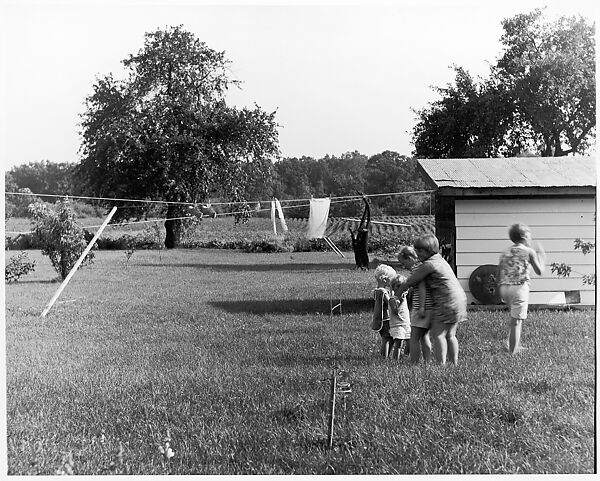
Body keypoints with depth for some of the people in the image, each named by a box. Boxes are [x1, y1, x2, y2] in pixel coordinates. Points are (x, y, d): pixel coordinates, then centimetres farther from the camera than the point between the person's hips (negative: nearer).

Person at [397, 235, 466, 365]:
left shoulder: (428, 265, -11)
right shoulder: (439, 259, 18)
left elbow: (410, 282, -7)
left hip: (448, 301, -10)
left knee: (438, 333, -9)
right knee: (450, 335, 11)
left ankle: (441, 363, -15)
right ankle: (454, 363, 11)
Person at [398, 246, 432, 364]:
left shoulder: (416, 267, -12)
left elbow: (422, 287, -21)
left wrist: (421, 308, -24)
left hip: (423, 308, -10)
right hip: (429, 307, 10)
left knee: (414, 338, -6)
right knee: (424, 336, 16)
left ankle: (414, 364, -6)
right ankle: (427, 362, 20)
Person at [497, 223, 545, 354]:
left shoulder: (505, 252, 12)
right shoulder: (529, 252, -3)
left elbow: (499, 273, 11)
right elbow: (539, 271, 2)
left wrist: (501, 292, 18)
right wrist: (541, 256, 16)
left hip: (504, 288, 6)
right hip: (519, 287, -6)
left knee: (514, 318, 24)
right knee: (516, 321, -4)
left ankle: (516, 345, 29)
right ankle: (512, 352, -5)